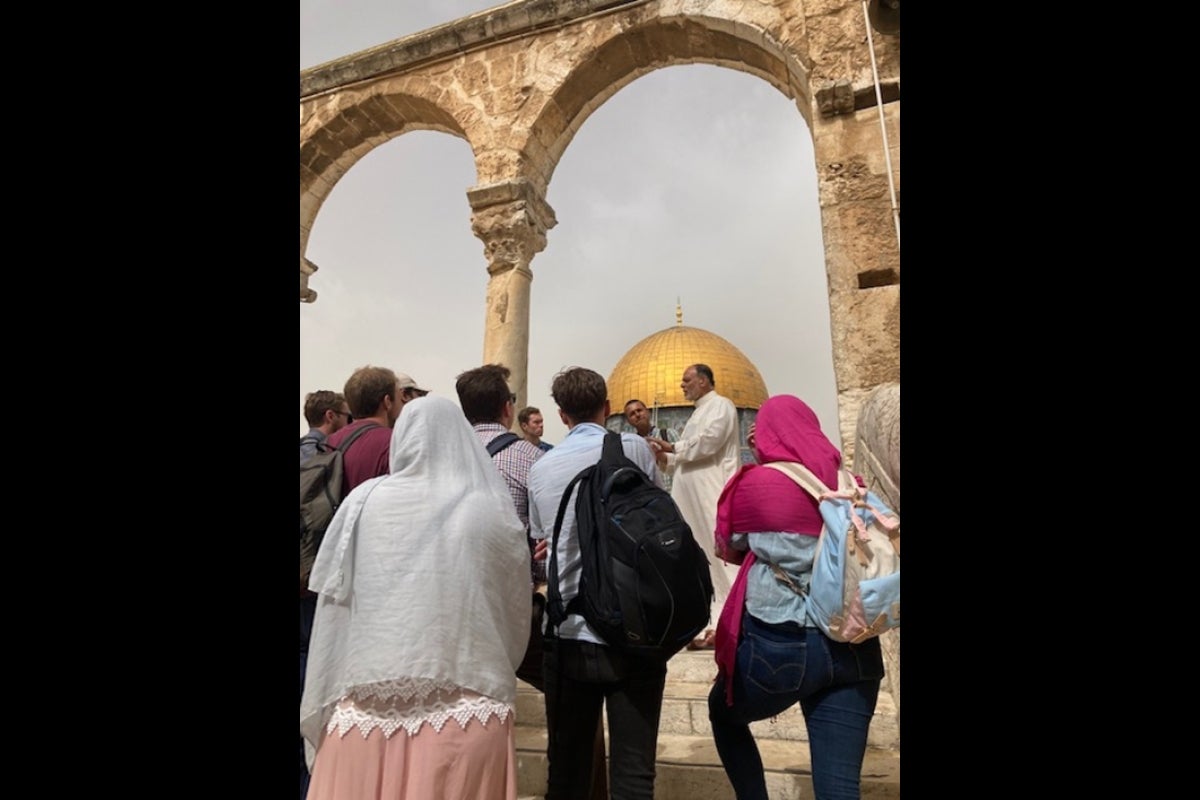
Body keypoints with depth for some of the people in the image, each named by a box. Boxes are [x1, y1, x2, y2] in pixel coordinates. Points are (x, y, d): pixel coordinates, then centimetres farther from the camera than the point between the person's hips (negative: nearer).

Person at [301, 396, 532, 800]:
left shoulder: (364, 502, -4)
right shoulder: (496, 512, -5)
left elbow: (334, 604, 2)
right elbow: (517, 614, 4)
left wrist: (322, 707, 15)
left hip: (368, 709, 1)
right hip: (470, 712, 0)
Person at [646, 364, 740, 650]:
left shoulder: (720, 405, -1)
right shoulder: (699, 413, 25)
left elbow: (708, 441, -18)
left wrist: (672, 446, -6)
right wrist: (664, 458, 6)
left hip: (712, 496, -9)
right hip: (692, 501, 9)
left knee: (716, 557, -9)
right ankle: (707, 624, 12)